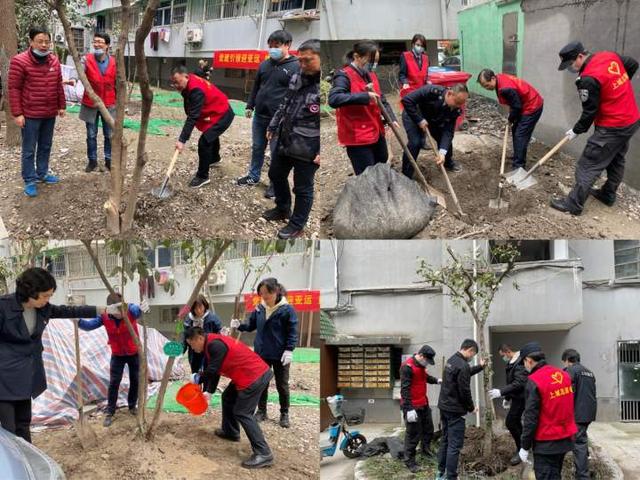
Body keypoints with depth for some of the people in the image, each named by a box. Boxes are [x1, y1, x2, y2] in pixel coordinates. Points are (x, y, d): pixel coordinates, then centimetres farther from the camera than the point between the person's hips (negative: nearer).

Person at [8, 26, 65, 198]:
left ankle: (42, 173, 31)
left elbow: (59, 86, 15)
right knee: (29, 150, 2)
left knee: (46, 146, 17)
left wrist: (61, 106, 13)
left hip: (50, 114, 6)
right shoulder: (20, 61, -13)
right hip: (30, 115, -6)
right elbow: (14, 89, -12)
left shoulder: (54, 61, 5)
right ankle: (29, 180, 10)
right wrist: (17, 113, -15)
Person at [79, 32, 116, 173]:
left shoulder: (114, 62, -2)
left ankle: (109, 160, 23)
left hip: (109, 105, 1)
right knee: (91, 135, 9)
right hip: (91, 105, -1)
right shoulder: (87, 60, -7)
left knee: (109, 135, 9)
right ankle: (92, 161, 22)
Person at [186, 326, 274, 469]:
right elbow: (213, 370, 18)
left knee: (242, 413, -11)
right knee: (228, 398, 25)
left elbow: (212, 372, -18)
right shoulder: (210, 345, 13)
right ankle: (230, 432, 42)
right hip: (250, 374, 11)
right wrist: (209, 392, 11)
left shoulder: (215, 345, -20)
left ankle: (263, 454, -15)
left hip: (255, 376, -11)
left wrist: (197, 379, 0)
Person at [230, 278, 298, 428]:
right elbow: (251, 325, 10)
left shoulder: (286, 309, -14)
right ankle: (261, 411, 26)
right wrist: (239, 325, -9)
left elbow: (292, 331, -12)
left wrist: (289, 350, -19)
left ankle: (284, 414, 21)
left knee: (282, 385, 8)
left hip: (280, 355, -4)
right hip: (261, 353, 4)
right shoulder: (259, 309, 0)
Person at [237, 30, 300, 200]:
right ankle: (253, 176, 33)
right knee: (257, 148, 17)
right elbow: (256, 87, 20)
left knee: (277, 152, 3)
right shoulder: (265, 64, 9)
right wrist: (250, 106, 16)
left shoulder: (296, 67, -11)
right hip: (259, 116, 6)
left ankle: (276, 183, 15)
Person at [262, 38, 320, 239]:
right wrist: (273, 127, 23)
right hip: (284, 141, 8)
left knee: (303, 188, 7)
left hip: (307, 149, -8)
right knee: (276, 175, 24)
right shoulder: (297, 78, 4)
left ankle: (297, 225, 25)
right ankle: (283, 209, 47)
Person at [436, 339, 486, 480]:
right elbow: (464, 391, -20)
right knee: (455, 445, -5)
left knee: (445, 440, 18)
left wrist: (480, 367, 34)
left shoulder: (452, 360, 9)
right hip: (455, 410, -10)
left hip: (444, 407, 10)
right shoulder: (463, 366, -22)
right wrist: (471, 408, -5)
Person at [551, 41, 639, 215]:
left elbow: (590, 112, -17)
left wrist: (576, 131, -2)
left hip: (612, 128, -9)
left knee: (588, 166, -2)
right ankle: (608, 194, 39)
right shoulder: (609, 55, -1)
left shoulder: (588, 79, -25)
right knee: (616, 160, 24)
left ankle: (573, 204, 3)